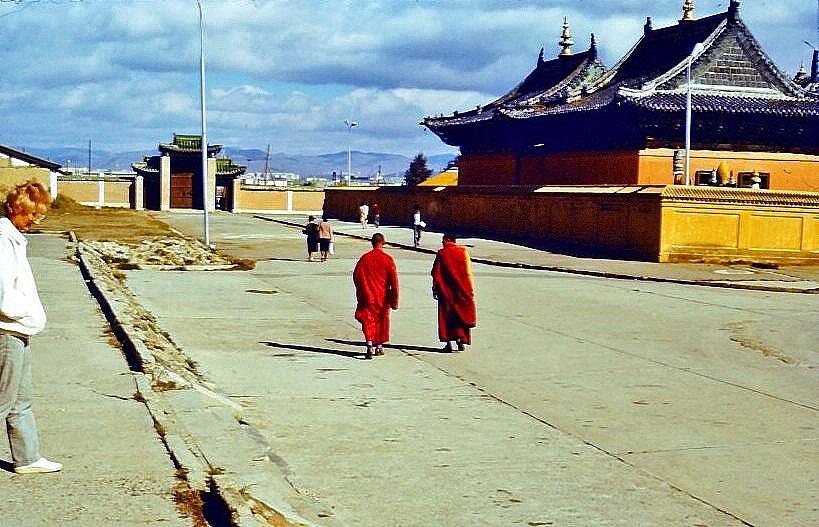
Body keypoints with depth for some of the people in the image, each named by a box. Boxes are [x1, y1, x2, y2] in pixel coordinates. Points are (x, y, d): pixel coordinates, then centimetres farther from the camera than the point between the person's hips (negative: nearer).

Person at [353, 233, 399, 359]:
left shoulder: (365, 258, -6)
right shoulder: (388, 259, -9)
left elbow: (356, 276, 2)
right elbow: (394, 281, -9)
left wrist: (360, 292, 18)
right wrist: (395, 300, -4)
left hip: (367, 297, 0)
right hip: (383, 298, 0)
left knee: (368, 321, 2)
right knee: (381, 321, 16)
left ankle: (370, 346, -16)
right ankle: (379, 347, 23)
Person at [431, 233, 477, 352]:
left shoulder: (441, 253, -7)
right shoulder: (463, 252, -1)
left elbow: (436, 273, -6)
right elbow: (468, 272, 0)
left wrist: (434, 289, 1)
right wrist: (470, 290, 6)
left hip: (446, 290, -2)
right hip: (461, 291, 2)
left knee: (446, 316, 6)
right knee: (462, 315, 11)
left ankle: (449, 342, 1)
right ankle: (461, 341, 8)